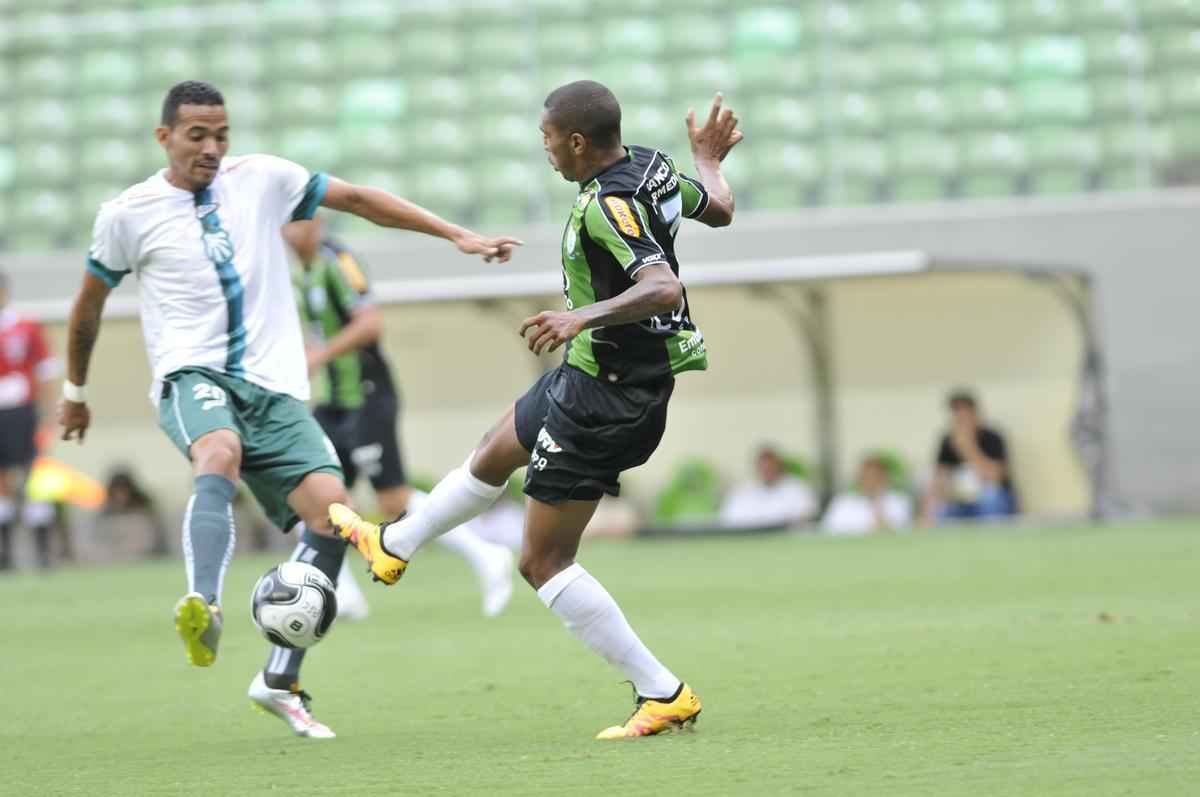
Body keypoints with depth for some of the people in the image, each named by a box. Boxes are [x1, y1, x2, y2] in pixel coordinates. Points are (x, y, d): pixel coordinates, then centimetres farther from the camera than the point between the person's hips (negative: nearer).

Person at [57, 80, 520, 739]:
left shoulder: (261, 179, 8)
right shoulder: (128, 214, 3)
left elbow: (359, 199, 12)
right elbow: (89, 306, 18)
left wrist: (457, 235, 8)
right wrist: (75, 390, 28)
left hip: (273, 387, 3)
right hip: (193, 375, -3)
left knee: (331, 511, -15)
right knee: (220, 452, -39)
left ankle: (280, 682, -7)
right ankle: (203, 606, -59)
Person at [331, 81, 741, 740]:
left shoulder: (608, 205, -26)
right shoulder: (652, 167, 1)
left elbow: (664, 288, -38)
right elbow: (718, 210, 19)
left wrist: (584, 317, -47)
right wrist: (709, 160, 38)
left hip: (603, 399, -10)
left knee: (543, 562, -3)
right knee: (493, 454, 32)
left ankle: (663, 695, -2)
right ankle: (394, 546, 58)